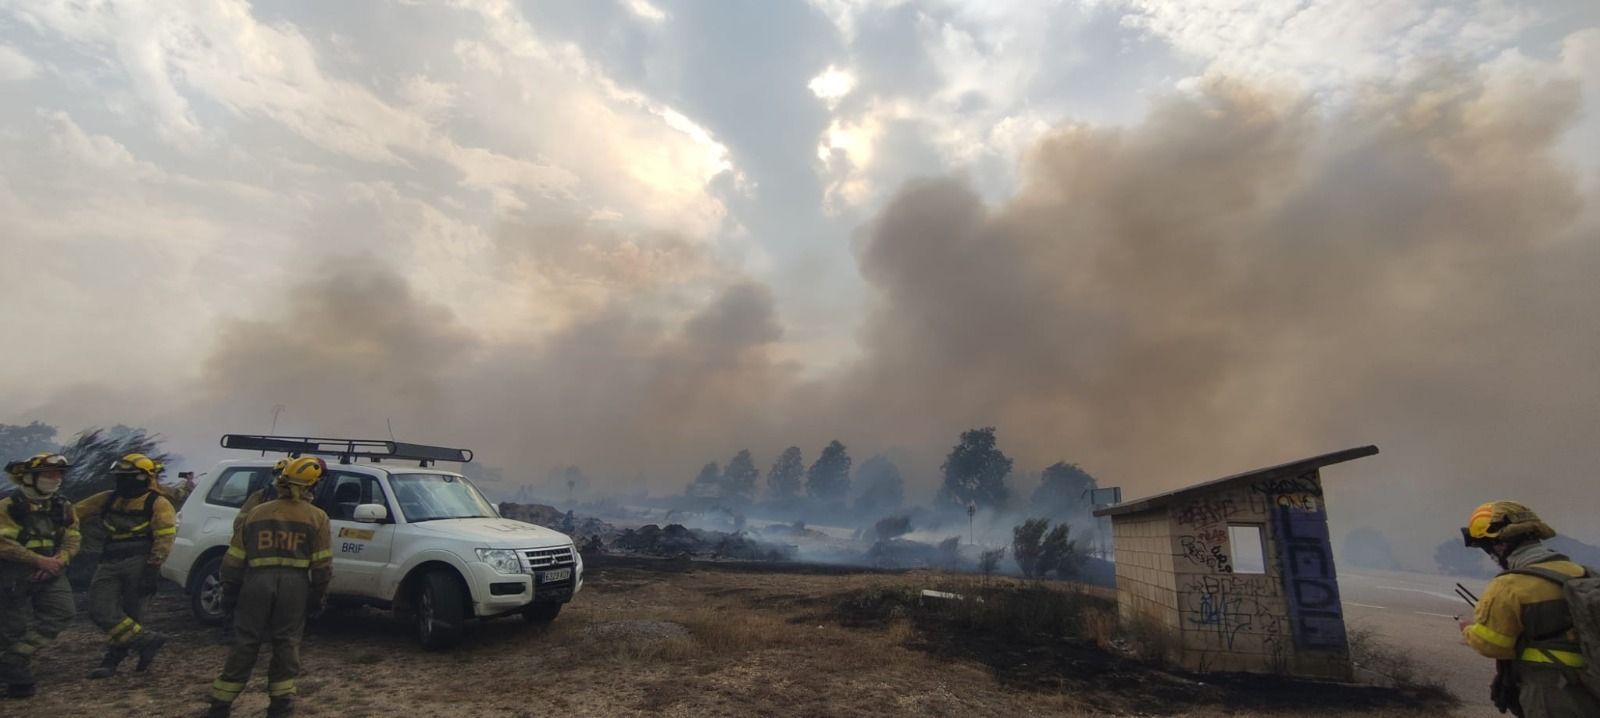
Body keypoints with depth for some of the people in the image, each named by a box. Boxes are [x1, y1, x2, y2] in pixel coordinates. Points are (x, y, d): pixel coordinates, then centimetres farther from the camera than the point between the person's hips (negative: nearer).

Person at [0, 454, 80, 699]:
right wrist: (39, 560, -20)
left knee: (62, 612, -10)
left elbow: (73, 539, 3)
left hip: (51, 573, 4)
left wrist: (57, 561, -15)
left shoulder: (63, 507, 6)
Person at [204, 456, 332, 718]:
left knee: (246, 643, 12)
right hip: (294, 584, -2)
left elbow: (234, 559, 10)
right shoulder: (316, 517, 1)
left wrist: (230, 591, 19)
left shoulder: (256, 513, 10)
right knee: (286, 643, 8)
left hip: (257, 581, 2)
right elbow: (322, 564, 0)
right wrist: (318, 596, 9)